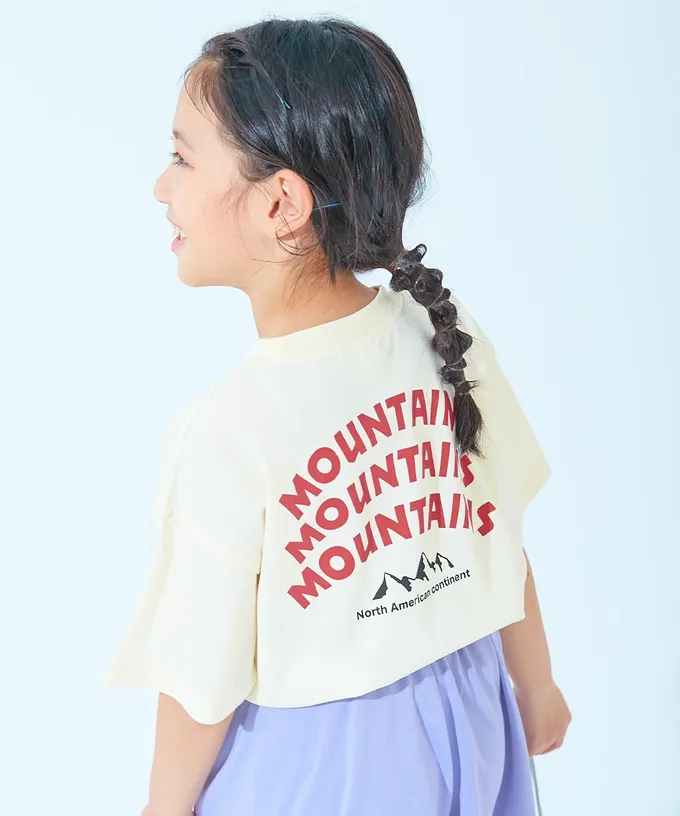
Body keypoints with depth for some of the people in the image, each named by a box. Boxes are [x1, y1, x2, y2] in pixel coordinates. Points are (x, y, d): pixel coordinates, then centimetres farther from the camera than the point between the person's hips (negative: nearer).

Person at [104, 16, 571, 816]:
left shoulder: (228, 431, -28)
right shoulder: (447, 337, -13)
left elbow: (202, 693, -18)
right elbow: (502, 541, -1)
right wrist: (536, 689, 16)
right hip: (464, 722, 5)